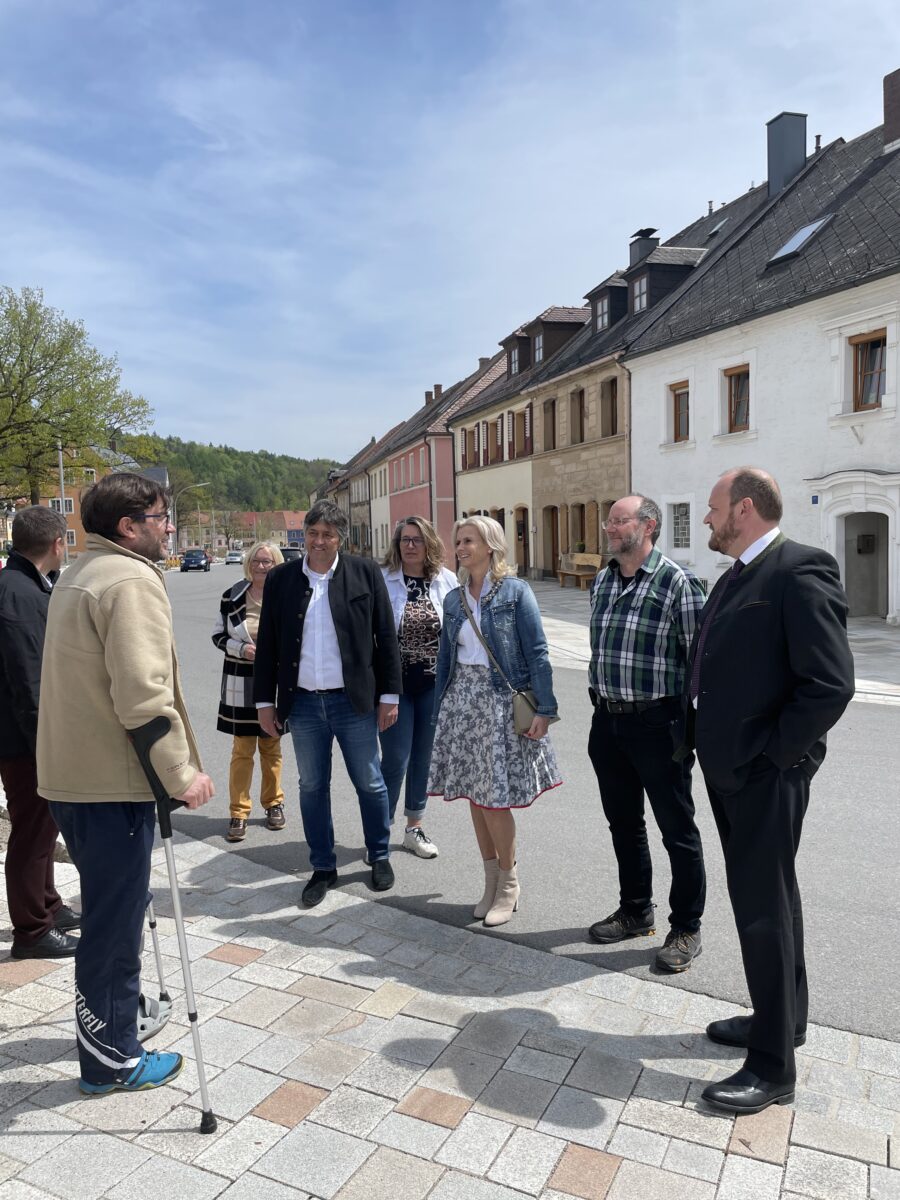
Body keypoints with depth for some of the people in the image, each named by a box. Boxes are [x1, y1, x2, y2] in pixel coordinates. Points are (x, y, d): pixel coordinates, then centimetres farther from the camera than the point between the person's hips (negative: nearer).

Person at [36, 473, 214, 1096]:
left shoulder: (81, 574, 15)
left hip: (72, 772, 10)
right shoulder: (132, 580, -18)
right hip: (111, 781, -10)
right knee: (115, 919, 5)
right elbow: (143, 694, -26)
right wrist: (183, 773, -18)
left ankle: (115, 1004, 45)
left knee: (113, 907, 26)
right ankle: (111, 1061, 21)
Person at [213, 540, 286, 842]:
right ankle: (238, 813, 13)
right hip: (240, 684, 0)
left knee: (271, 747, 14)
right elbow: (218, 636, 3)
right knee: (242, 750, 4)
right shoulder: (232, 597, -2)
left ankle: (273, 803, 30)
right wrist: (241, 649, -15)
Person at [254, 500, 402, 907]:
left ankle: (379, 857, 31)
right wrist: (265, 701, 4)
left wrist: (389, 694, -3)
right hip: (303, 704, 2)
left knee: (369, 783, 10)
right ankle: (323, 867, 28)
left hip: (353, 701, -2)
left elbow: (386, 636, -1)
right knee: (312, 788, 12)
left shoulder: (365, 573, -3)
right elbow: (267, 644, 6)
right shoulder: (280, 579, 2)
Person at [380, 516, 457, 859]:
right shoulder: (382, 579, -7)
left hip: (434, 683, 3)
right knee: (395, 758, 0)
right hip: (394, 683, -3)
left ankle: (414, 828, 30)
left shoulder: (446, 580, 1)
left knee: (424, 757, 13)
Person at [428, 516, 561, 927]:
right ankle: (491, 881, 26)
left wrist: (543, 709, -14)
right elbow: (446, 658, 14)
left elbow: (537, 653, -9)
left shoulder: (515, 592, -7)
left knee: (495, 798, -3)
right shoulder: (455, 599, 10)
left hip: (501, 700, -5)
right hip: (461, 699, 6)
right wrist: (439, 713, 13)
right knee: (473, 795, 10)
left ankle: (508, 885, 17)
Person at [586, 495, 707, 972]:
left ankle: (685, 929, 23)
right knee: (623, 823, 19)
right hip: (608, 721, 7)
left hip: (657, 722, -7)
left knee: (677, 829, 7)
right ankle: (635, 912, 37)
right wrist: (599, 702, 16)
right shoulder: (603, 581, 10)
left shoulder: (676, 581, -12)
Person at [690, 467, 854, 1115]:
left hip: (765, 773, -9)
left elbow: (831, 683, -24)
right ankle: (782, 1018, 39)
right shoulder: (737, 576, 11)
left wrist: (770, 753, -18)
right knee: (767, 896, 20)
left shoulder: (801, 571, -18)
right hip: (731, 768, 9)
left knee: (763, 907, 0)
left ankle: (774, 1066, 16)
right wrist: (713, 745, 10)